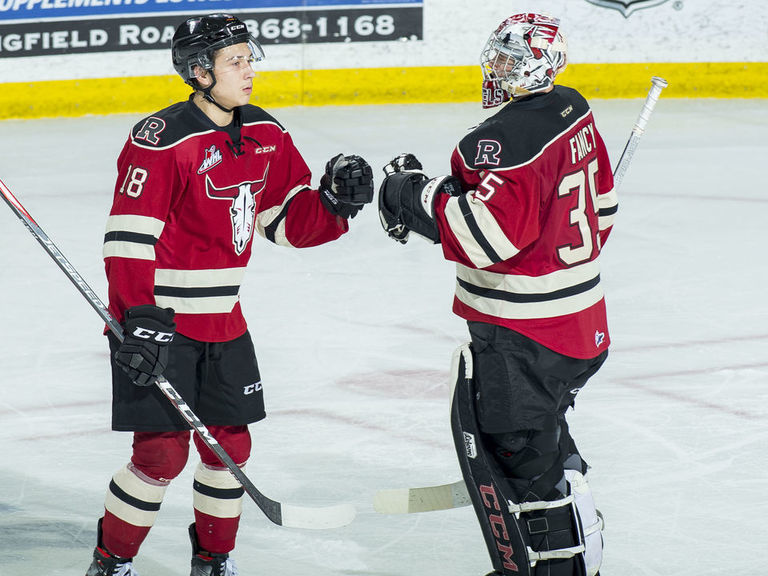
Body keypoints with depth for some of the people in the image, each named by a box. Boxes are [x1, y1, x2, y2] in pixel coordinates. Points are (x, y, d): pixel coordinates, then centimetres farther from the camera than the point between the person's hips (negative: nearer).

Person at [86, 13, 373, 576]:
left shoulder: (266, 136, 5)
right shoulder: (163, 140, -19)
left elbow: (289, 220, 12)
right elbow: (129, 238, -20)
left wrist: (334, 200, -8)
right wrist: (141, 320, -25)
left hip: (222, 319, 7)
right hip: (157, 319, -7)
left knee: (230, 442, 10)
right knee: (162, 452, -6)